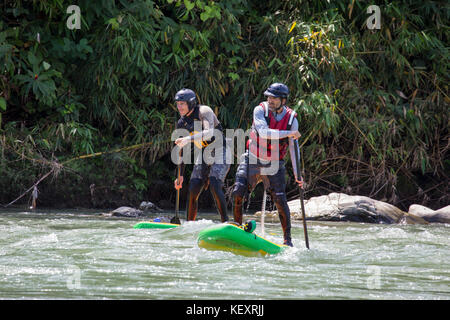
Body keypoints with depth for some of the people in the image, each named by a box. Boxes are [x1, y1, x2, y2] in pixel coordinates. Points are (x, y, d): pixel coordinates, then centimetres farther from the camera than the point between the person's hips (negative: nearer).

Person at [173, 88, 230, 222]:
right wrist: (180, 175, 12)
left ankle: (225, 221, -20)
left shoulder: (204, 111, -15)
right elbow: (181, 150, 14)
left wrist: (189, 139, -44)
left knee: (214, 186, -24)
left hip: (220, 152, -7)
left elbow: (210, 133, -33)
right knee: (193, 190, -4)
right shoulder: (182, 123, 6)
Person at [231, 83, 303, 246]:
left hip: (274, 166, 0)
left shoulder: (291, 118, -8)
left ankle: (287, 239, 1)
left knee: (280, 201, -9)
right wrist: (288, 133, -32)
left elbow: (293, 148, -7)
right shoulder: (260, 110, -13)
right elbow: (263, 132, -30)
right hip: (253, 160, 0)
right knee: (237, 193, -10)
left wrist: (297, 173, -14)